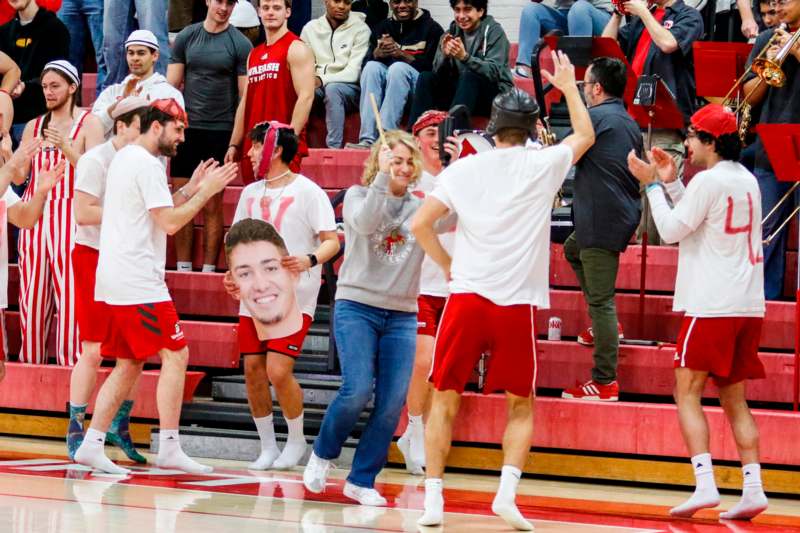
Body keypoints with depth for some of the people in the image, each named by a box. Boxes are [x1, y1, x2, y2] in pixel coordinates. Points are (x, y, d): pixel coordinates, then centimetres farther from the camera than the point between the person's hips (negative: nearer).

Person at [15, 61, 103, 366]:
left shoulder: (89, 124, 4)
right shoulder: (34, 127, 16)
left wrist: (66, 147, -19)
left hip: (69, 213, -4)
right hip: (35, 215, 4)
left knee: (69, 294, -11)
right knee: (31, 293, 1)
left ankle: (70, 363, -9)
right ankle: (30, 361, 5)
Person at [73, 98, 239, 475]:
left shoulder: (123, 159, 19)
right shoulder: (147, 164, -13)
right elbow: (170, 222, -18)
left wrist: (190, 189, 17)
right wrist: (205, 191, -9)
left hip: (114, 282, 10)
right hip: (138, 284, -10)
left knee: (129, 365, 12)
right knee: (175, 356, -7)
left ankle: (92, 444, 8)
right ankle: (168, 448, -9)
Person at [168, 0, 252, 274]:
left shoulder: (239, 44, -1)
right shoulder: (187, 36, 7)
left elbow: (245, 95, -2)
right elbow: (172, 84, 9)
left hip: (220, 131, -3)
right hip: (187, 128, 3)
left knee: (212, 206, 0)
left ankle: (208, 270, 6)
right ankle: (183, 268, 9)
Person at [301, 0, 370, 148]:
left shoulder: (360, 29, -2)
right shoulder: (310, 28, 9)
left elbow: (353, 72, -11)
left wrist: (322, 80, -26)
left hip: (349, 88, -2)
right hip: (318, 86, 3)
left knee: (332, 89, -37)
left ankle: (334, 148, -38)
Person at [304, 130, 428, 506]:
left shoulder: (421, 208, 10)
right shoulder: (358, 195, 5)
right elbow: (363, 223, -16)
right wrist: (382, 179, -21)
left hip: (402, 316, 3)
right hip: (357, 306, -3)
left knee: (393, 402, -6)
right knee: (357, 390, -17)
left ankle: (362, 480, 7)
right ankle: (322, 453, 9)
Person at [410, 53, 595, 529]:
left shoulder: (464, 168, 4)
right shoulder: (542, 165, 3)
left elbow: (420, 224, -2)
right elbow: (586, 134, 23)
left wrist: (450, 267, 10)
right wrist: (569, 86, 36)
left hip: (466, 295, 1)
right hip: (518, 303, 0)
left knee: (446, 398, 10)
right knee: (521, 406, 13)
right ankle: (508, 489, -7)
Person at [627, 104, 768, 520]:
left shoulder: (709, 180, -12)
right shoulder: (747, 180, 15)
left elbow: (672, 229, -7)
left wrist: (653, 184, 2)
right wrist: (671, 182, 19)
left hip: (711, 306, -8)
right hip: (748, 306, 8)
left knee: (687, 391, -4)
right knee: (734, 398, 11)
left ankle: (705, 485, -17)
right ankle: (753, 488, 2)